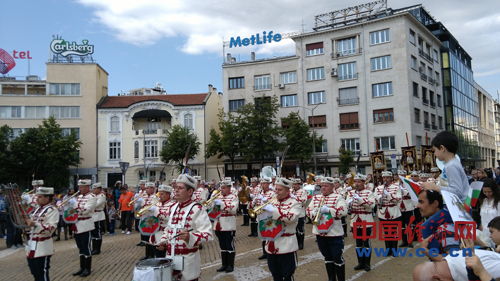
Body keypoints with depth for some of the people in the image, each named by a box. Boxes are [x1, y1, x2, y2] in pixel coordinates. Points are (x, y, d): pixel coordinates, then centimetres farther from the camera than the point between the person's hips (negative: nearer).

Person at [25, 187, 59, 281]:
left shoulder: (52, 210, -14)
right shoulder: (38, 209, 14)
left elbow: (51, 228, -23)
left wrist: (34, 224, -32)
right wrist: (26, 221, 7)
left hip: (42, 249, -9)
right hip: (32, 246, 9)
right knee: (35, 273, 17)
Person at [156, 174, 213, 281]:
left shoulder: (197, 209, -16)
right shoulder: (173, 207, 8)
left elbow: (208, 234, -21)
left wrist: (190, 237, -37)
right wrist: (163, 241, 6)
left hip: (188, 260, -7)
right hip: (170, 257, 7)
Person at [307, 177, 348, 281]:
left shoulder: (338, 197, -9)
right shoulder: (315, 198, 8)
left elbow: (344, 211, -23)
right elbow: (308, 210, 6)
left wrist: (328, 210, -28)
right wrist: (313, 213, -15)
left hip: (334, 234, -5)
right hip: (320, 233, 5)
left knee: (337, 258, 4)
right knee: (327, 258, 17)